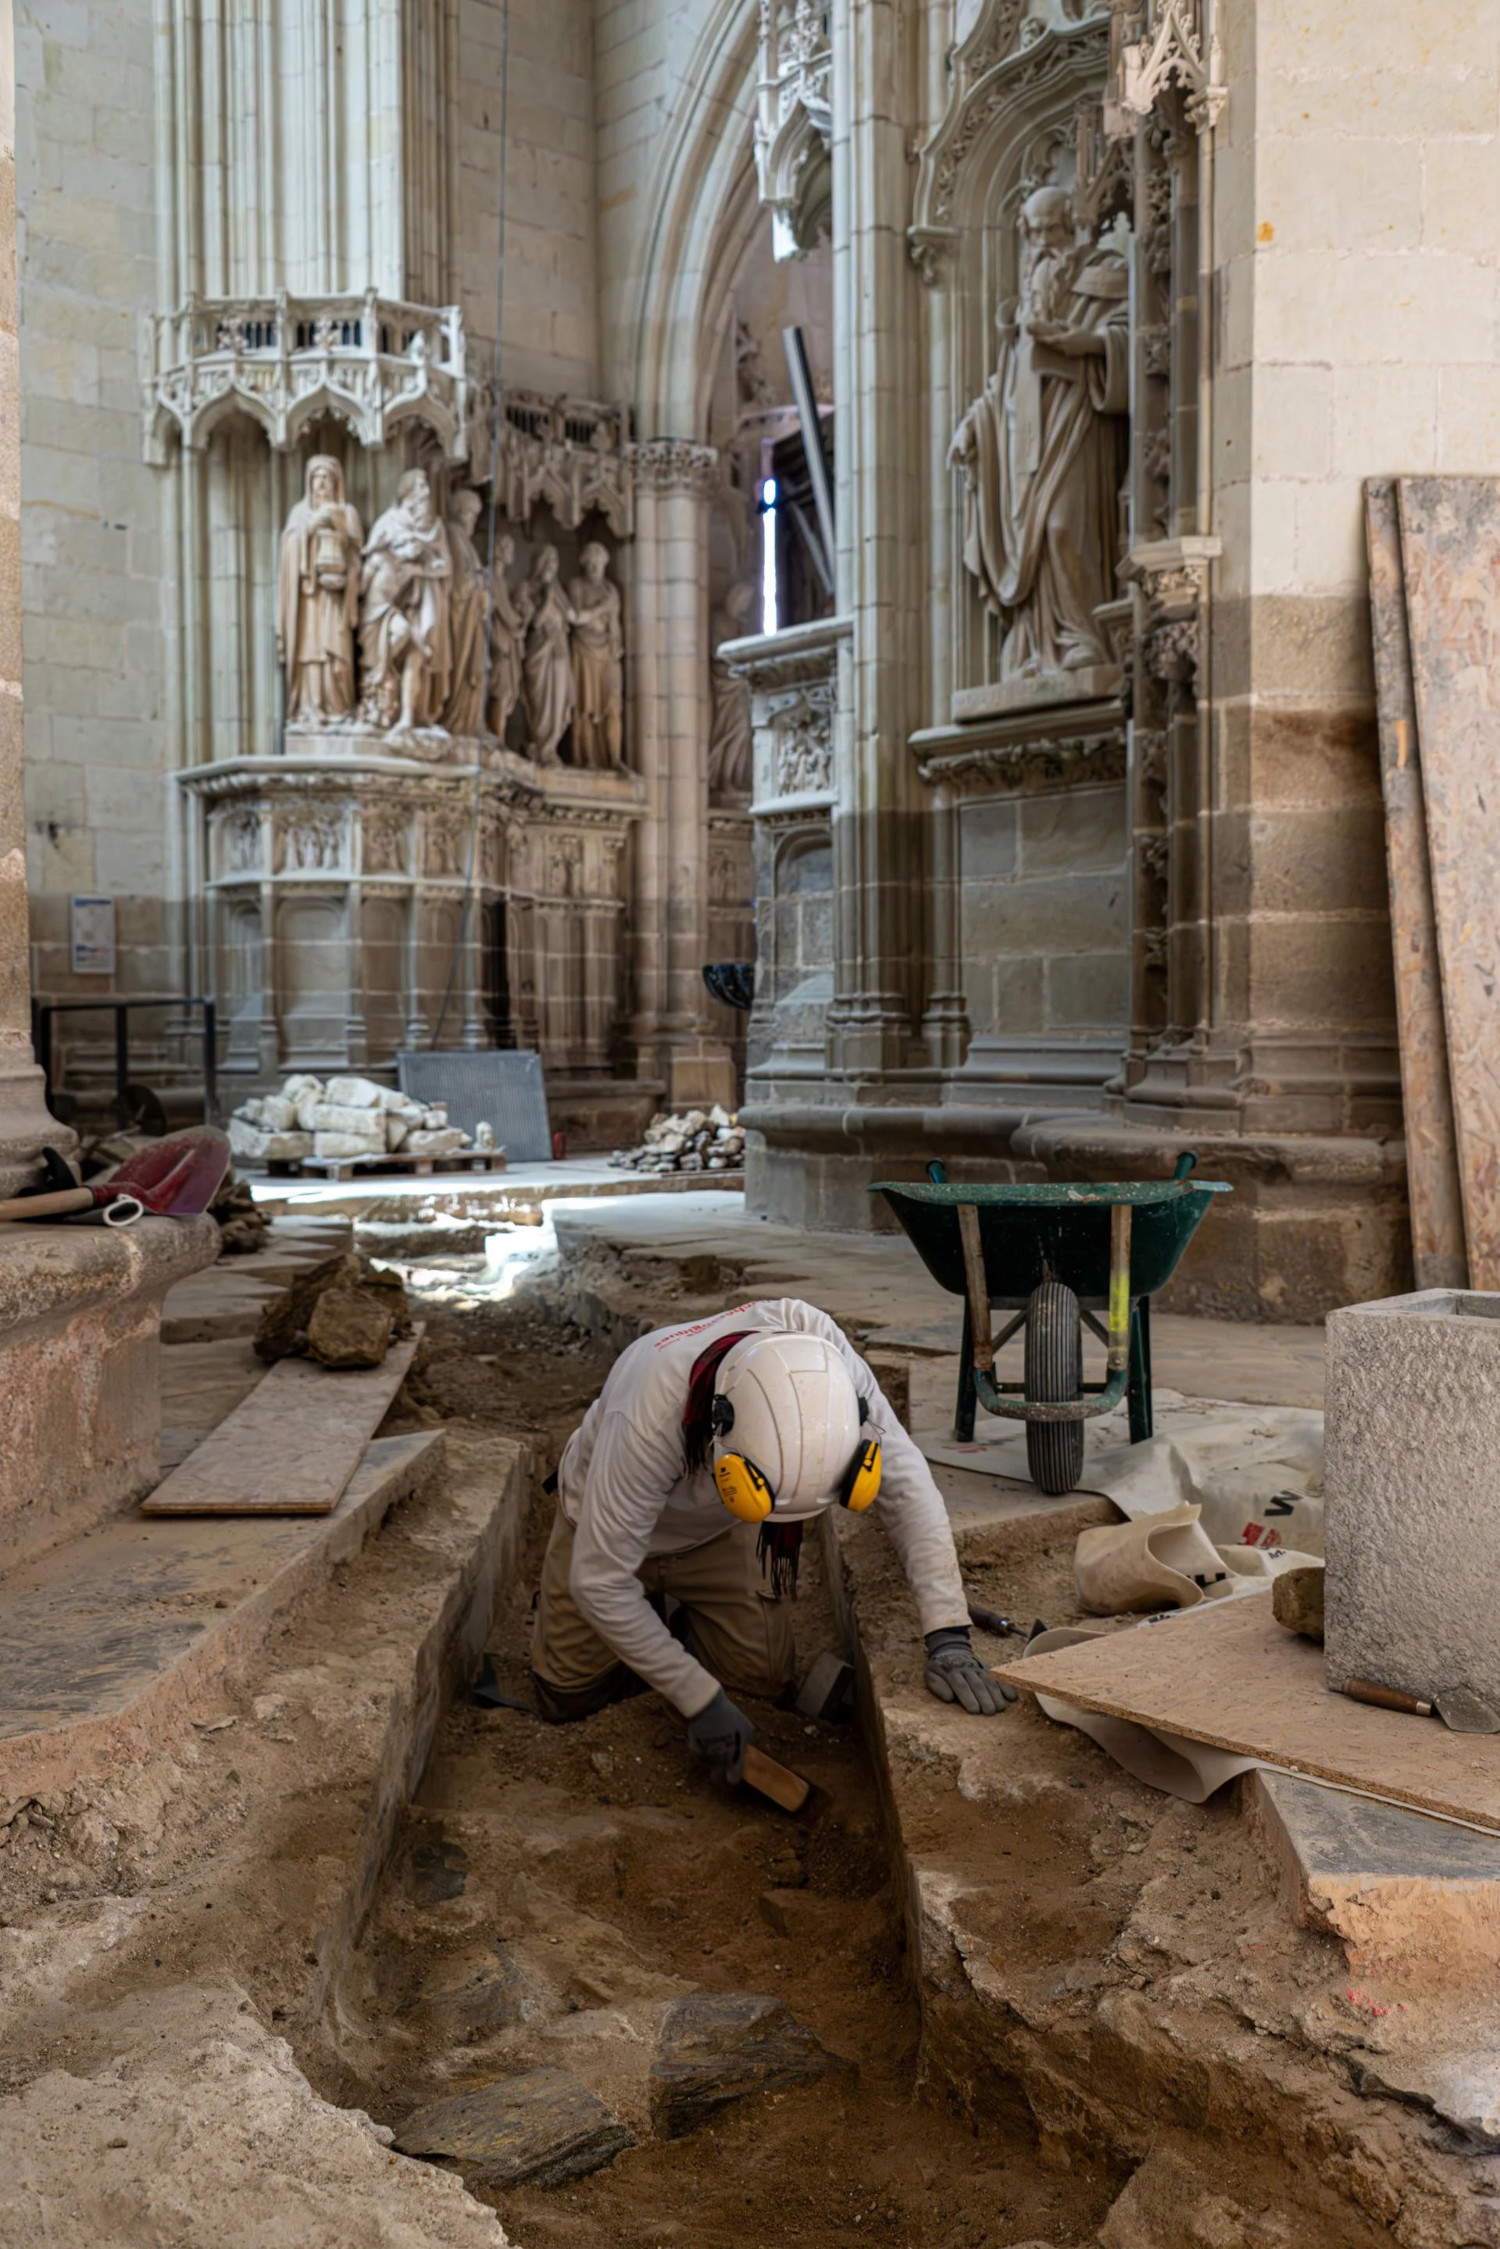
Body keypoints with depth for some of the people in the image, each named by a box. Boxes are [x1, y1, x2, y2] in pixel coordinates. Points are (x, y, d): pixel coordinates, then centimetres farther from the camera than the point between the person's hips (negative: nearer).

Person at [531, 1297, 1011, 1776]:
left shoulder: (827, 1361, -37)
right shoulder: (651, 1417, -46)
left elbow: (906, 1487, -30)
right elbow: (597, 1580, -36)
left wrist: (949, 1636, -38)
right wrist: (701, 1701, -31)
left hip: (718, 1530, 3)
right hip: (607, 1515, -2)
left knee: (763, 1677, -5)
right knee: (565, 1696, 0)